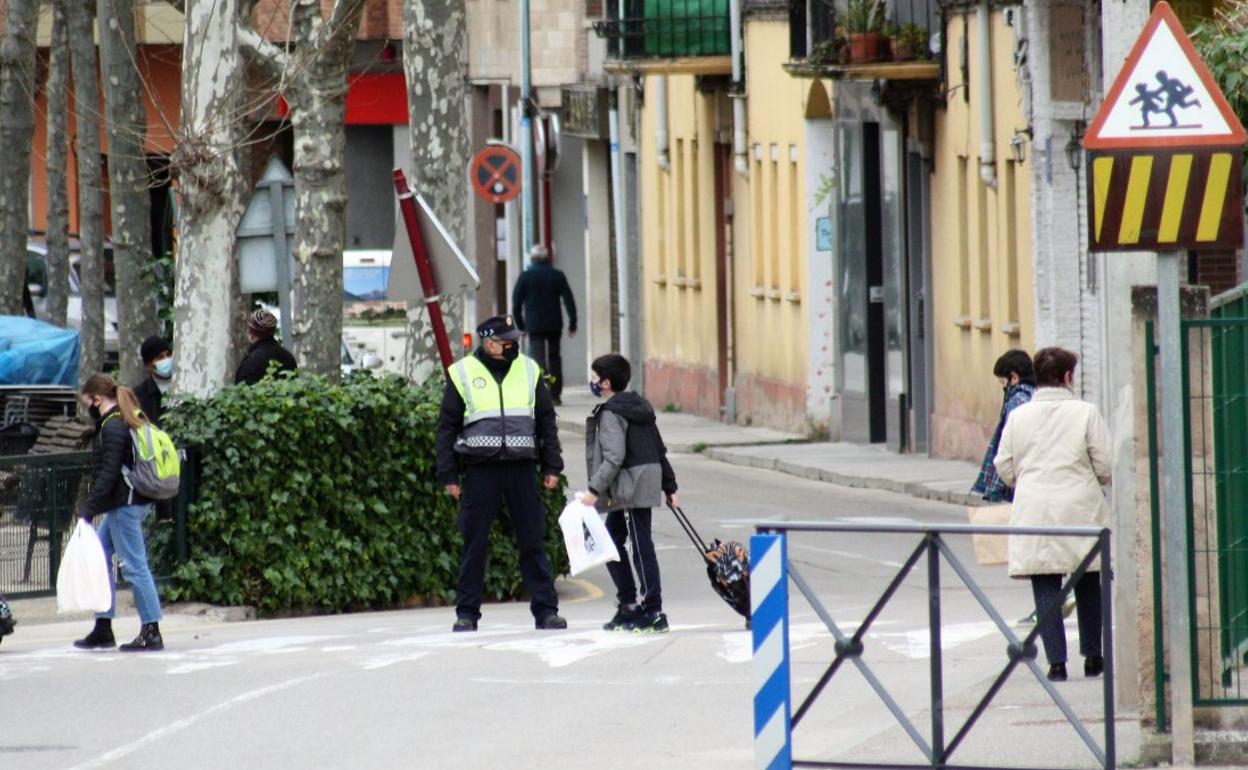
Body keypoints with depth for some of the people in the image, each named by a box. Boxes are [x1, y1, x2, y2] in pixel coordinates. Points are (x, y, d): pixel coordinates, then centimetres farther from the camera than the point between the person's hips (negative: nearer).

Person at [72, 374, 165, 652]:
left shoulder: (112, 427, -15)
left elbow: (108, 474, -21)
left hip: (124, 504, -11)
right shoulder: (131, 421, 16)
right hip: (135, 501, 11)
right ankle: (103, 629, 18)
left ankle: (151, 632, -6)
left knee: (134, 566, -7)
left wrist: (89, 509, -21)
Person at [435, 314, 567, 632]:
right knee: (475, 545, 2)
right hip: (480, 470, -2)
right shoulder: (463, 374, 4)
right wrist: (449, 475, 0)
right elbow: (447, 427, 5)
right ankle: (467, 613, 8)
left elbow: (546, 421, 16)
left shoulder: (529, 370, 11)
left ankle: (546, 610, 4)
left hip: (521, 468, 2)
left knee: (533, 541, 2)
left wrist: (552, 466, 10)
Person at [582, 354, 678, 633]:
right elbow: (659, 450, 19)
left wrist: (595, 490, -21)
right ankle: (627, 606, 18)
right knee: (611, 542, 16)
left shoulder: (610, 413, -12)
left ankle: (653, 612, -8)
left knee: (641, 546, -8)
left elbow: (614, 458, -21)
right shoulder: (640, 407, 16)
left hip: (631, 489, -10)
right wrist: (669, 486, 23)